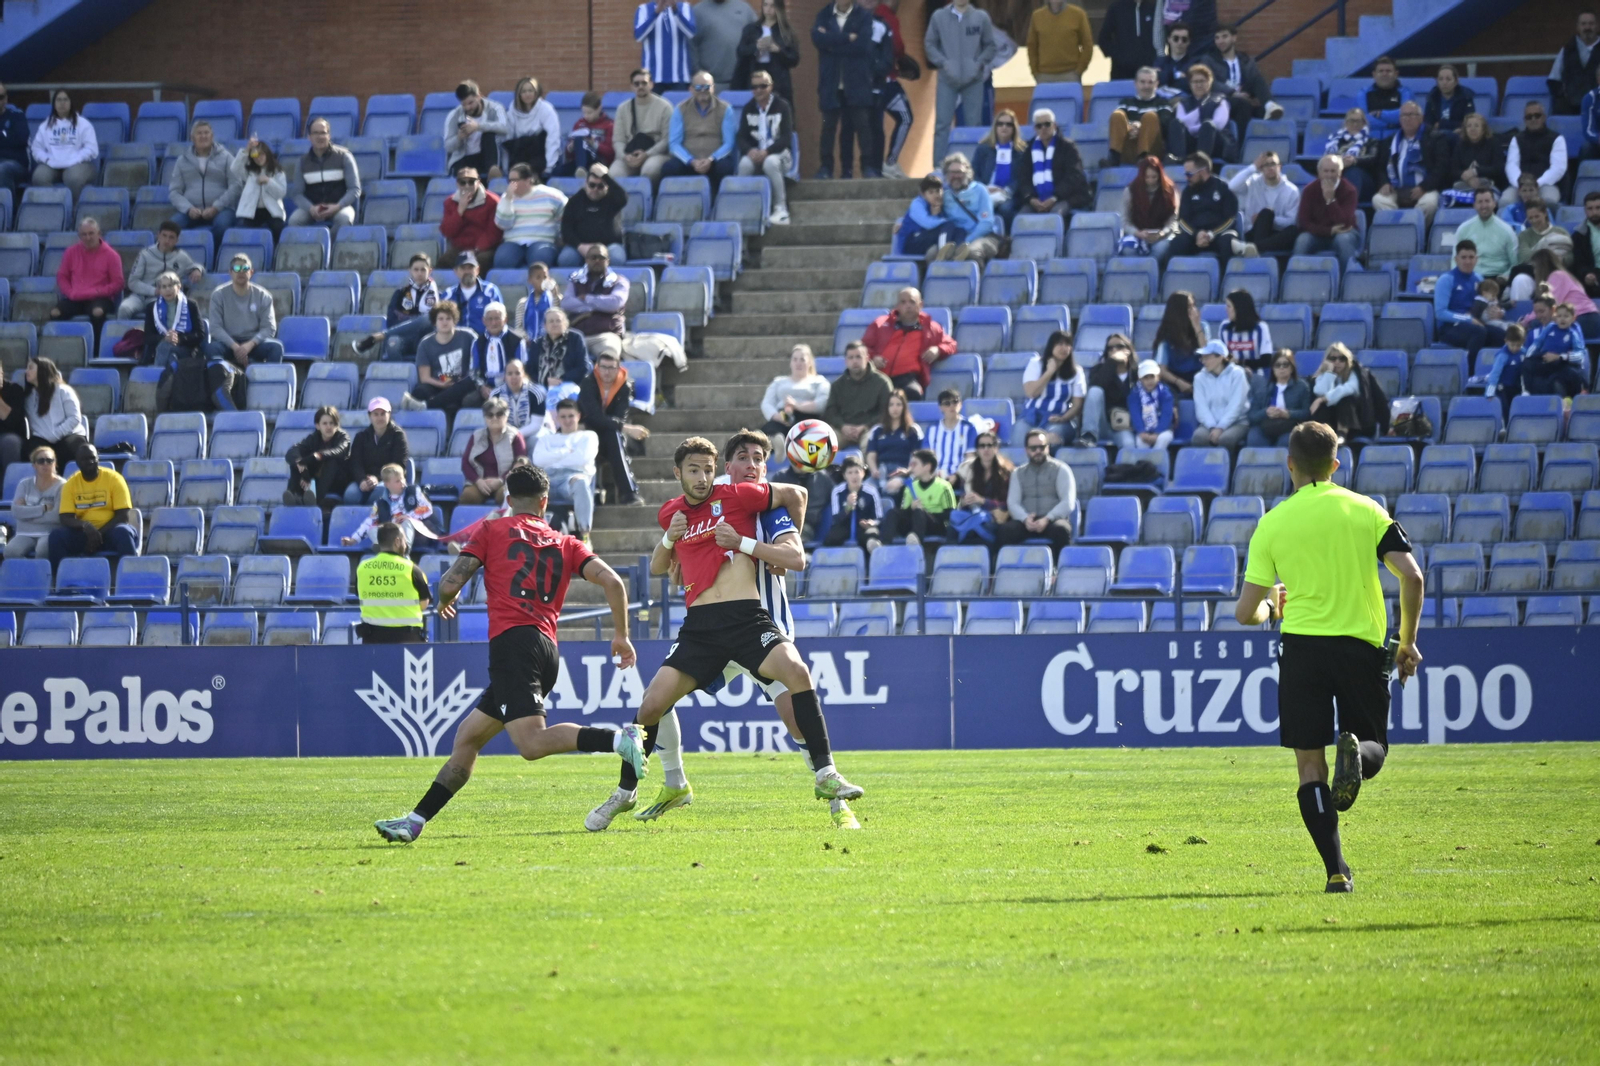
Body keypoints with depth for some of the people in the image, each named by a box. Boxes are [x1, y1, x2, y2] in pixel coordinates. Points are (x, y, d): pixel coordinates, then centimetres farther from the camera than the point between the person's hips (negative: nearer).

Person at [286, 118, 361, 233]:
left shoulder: (343, 156, -1)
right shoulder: (303, 161, 6)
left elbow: (355, 189, -3)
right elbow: (296, 193, 2)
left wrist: (337, 207, -20)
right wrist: (310, 208, -19)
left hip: (339, 205, -2)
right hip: (311, 206, 2)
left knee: (344, 218, -37)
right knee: (294, 220, -30)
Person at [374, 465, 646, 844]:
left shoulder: (492, 531, 9)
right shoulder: (565, 544, 19)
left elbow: (450, 583, 3)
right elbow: (611, 581, 8)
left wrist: (444, 600, 27)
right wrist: (621, 635, 18)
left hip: (512, 642, -7)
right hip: (547, 649, 7)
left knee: (533, 743, -23)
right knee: (467, 738, 14)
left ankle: (618, 739, -39)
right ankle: (416, 820, 14)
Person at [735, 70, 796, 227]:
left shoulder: (781, 106, -1)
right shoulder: (748, 109, 9)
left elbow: (787, 136, -9)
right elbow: (741, 137, 4)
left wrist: (766, 152, -23)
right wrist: (749, 150, -20)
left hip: (777, 153, -3)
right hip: (754, 153, 3)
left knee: (770, 163, -39)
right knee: (744, 163, -34)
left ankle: (781, 210, -30)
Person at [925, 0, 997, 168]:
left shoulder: (981, 17, -1)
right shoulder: (939, 17, -2)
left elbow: (990, 45, 6)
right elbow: (929, 44, 3)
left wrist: (979, 63, -9)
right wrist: (943, 63, -10)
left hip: (973, 79, 1)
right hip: (947, 79, -1)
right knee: (942, 123, -2)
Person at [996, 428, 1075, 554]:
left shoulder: (1061, 470, 8)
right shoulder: (1018, 473, 17)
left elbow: (1068, 503, -2)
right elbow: (1013, 503, 6)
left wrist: (1047, 519, -18)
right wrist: (1025, 519, -16)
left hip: (1053, 520, -2)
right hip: (1027, 522, 2)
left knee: (1060, 530, -39)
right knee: (1004, 530, -30)